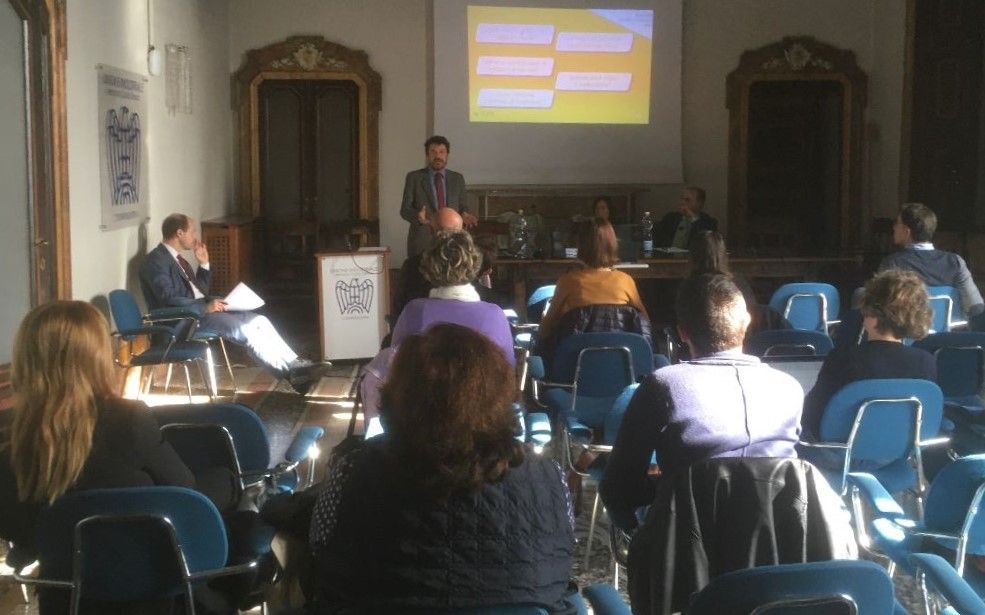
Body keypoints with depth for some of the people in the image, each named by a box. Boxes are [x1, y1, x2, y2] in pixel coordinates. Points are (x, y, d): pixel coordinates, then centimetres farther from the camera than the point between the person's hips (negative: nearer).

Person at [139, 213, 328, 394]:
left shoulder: (176, 258, 19)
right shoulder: (156, 261, -11)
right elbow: (169, 299, -22)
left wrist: (204, 264, 10)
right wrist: (205, 307, -25)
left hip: (203, 309, 9)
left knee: (258, 320, -7)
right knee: (246, 329, -24)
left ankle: (295, 364, -15)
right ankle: (290, 373, -20)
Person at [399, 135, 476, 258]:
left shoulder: (458, 179, 11)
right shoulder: (414, 177, 3)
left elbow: (462, 206, 16)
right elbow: (405, 209, 1)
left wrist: (463, 215, -8)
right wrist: (417, 216, -20)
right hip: (421, 242, -2)